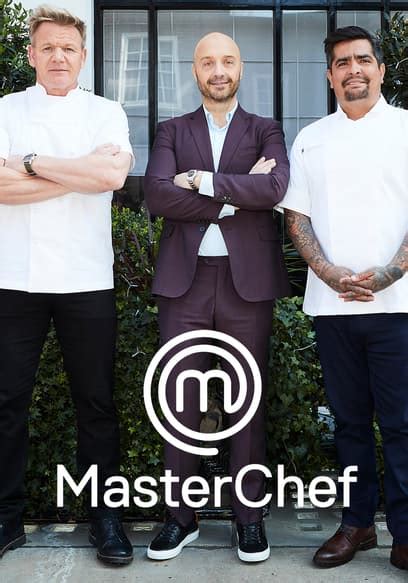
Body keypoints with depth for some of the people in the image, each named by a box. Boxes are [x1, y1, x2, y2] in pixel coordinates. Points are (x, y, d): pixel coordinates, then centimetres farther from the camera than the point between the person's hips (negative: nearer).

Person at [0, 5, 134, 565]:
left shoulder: (106, 113, 9)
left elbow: (114, 174, -11)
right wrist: (82, 172, -8)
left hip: (86, 281, 0)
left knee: (96, 402, 7)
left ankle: (104, 513, 22)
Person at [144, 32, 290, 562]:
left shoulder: (265, 131, 12)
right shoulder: (172, 131, 13)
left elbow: (275, 187, -10)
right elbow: (158, 195, -6)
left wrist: (202, 181, -9)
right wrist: (236, 196, -9)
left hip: (247, 279, 0)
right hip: (184, 279, 1)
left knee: (248, 400, 5)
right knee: (181, 399, 3)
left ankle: (249, 513, 19)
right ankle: (181, 514, 17)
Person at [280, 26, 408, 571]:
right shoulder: (311, 138, 14)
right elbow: (297, 215, 9)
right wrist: (329, 273, -6)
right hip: (330, 303, 3)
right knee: (350, 419, 11)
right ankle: (357, 523, 22)